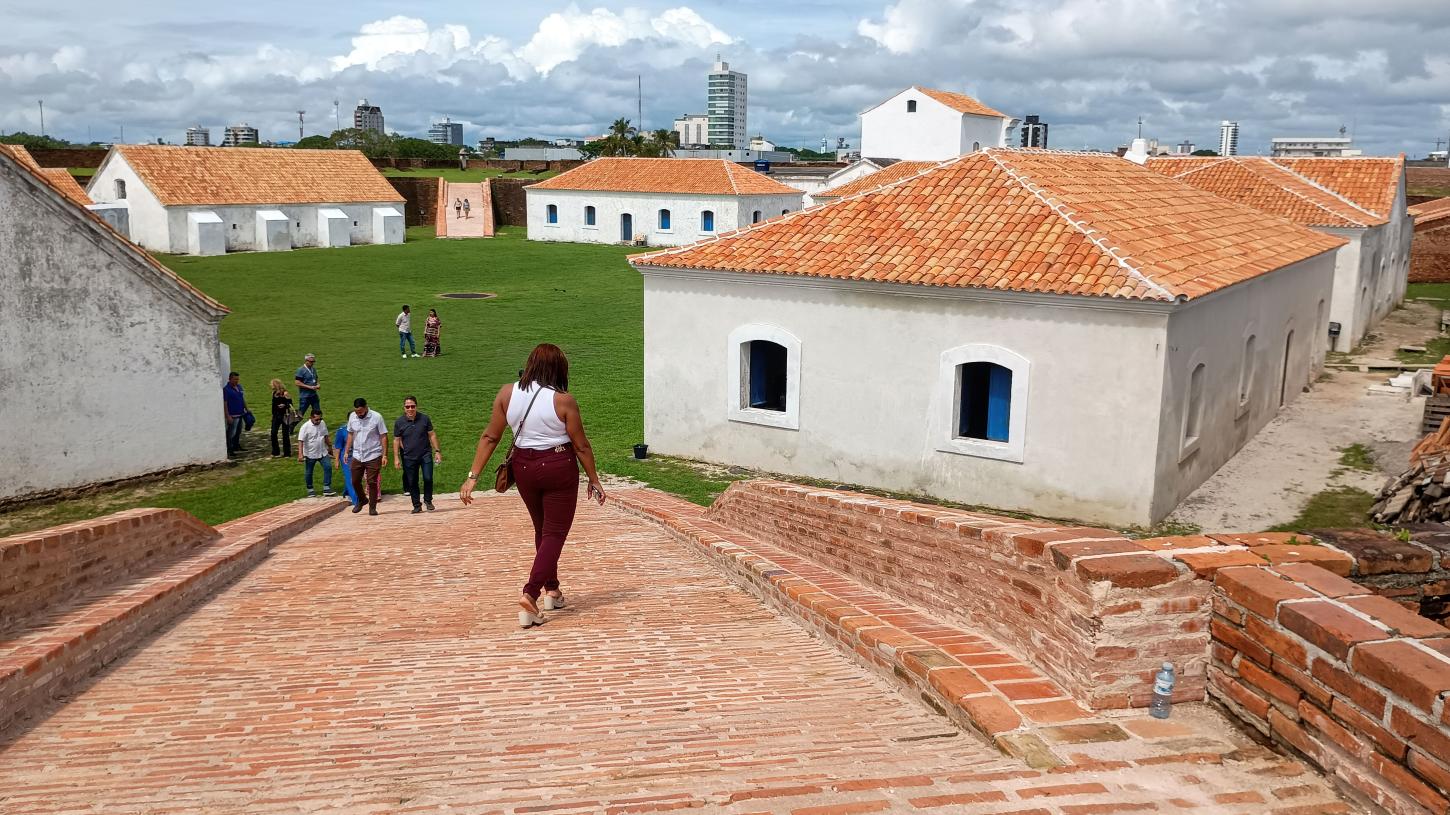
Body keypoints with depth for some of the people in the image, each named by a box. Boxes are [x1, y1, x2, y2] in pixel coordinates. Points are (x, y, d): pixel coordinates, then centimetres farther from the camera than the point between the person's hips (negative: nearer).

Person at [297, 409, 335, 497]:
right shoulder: (305, 427, -17)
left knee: (328, 467, -9)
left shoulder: (322, 423, 0)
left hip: (323, 452, 4)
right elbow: (300, 441, -22)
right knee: (309, 472, 9)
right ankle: (310, 490, 26)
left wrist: (330, 447, 21)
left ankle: (326, 489, -5)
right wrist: (300, 454, -30)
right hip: (310, 454, -4)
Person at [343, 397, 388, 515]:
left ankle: (372, 507, 11)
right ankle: (361, 500, 33)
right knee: (355, 481, 8)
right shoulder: (352, 417, 1)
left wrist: (384, 455, -13)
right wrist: (346, 451, 9)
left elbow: (383, 436, -9)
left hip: (373, 456, -4)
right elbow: (350, 434, 13)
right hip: (357, 456, 4)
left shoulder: (376, 417, -12)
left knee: (372, 482, -1)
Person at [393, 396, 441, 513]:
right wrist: (396, 458, -1)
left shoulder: (424, 418, 0)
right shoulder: (399, 422, -1)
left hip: (425, 455, -1)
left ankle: (428, 500, 11)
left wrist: (437, 451, 1)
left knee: (428, 478, -11)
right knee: (412, 482, 4)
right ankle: (417, 506, 17)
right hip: (409, 458, 1)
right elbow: (396, 440, 4)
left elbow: (432, 435, 5)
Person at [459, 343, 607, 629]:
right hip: (559, 467, -5)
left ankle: (551, 589, 34)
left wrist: (473, 476, 1)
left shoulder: (507, 394, -4)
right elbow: (581, 446, -7)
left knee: (542, 530, 22)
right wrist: (594, 479, 4)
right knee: (555, 533, 3)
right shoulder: (563, 400, -14)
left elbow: (489, 437, -3)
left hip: (524, 467, 5)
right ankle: (529, 595, -13)